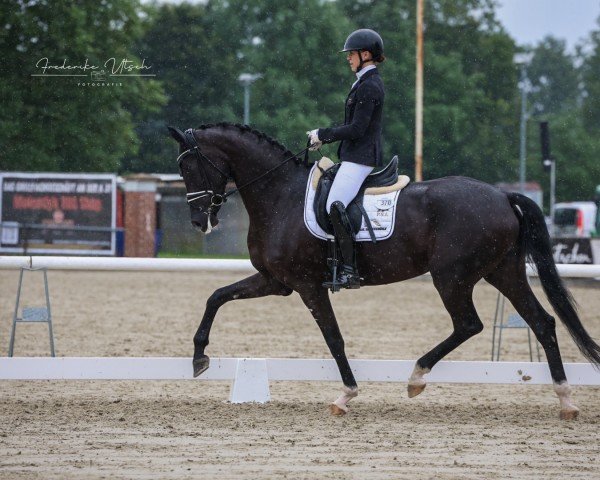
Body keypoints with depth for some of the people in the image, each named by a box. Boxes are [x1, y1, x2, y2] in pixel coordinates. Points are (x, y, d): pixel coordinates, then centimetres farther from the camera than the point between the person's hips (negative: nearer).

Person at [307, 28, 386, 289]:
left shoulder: (368, 86, -15)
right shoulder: (367, 82, 17)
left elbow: (356, 129, -20)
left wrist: (323, 135, -10)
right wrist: (324, 137, 13)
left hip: (360, 157, -11)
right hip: (355, 155, 11)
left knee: (335, 206, -22)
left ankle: (349, 270, -25)